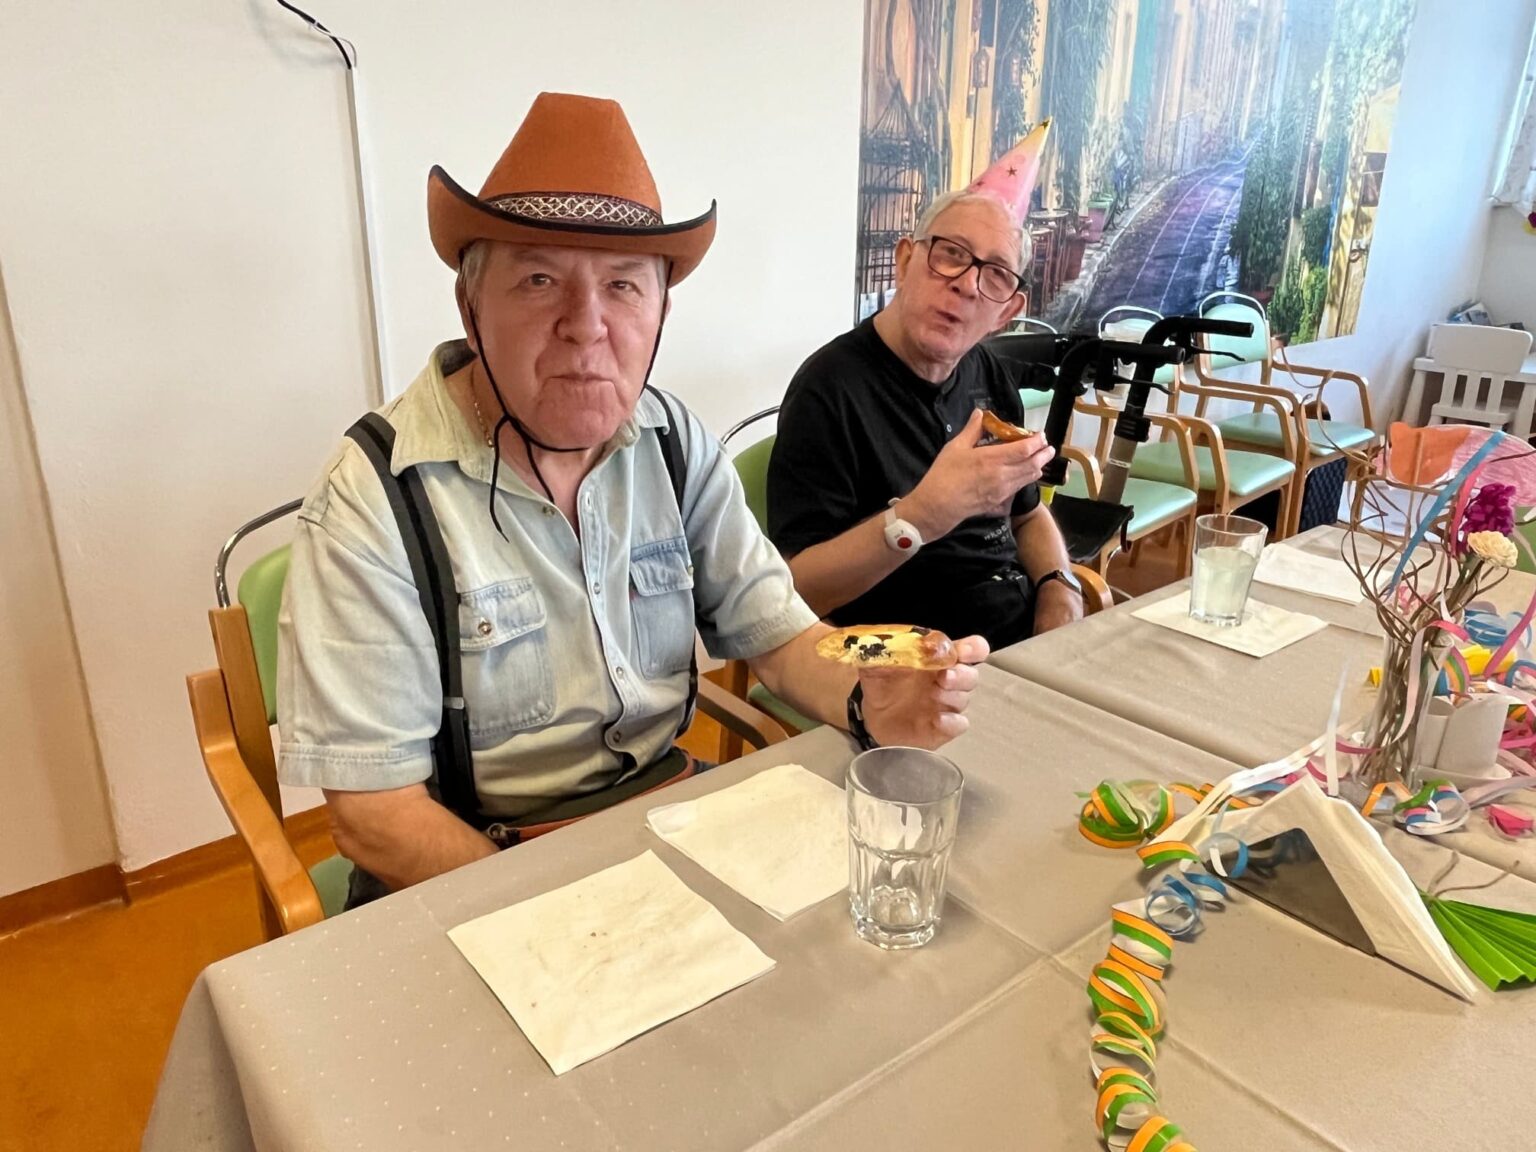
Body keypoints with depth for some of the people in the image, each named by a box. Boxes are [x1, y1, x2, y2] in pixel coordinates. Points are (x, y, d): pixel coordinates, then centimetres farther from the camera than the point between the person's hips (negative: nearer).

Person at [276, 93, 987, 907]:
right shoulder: (375, 495, -18)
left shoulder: (676, 443, -2)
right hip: (474, 875, -4)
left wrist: (867, 704, -20)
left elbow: (772, 628, 1)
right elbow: (373, 814, -17)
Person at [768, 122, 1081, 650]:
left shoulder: (989, 376, 9)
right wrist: (924, 514, -32)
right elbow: (797, 590, -19)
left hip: (1028, 640, 7)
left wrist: (1060, 592, 1)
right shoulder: (830, 390, -14)